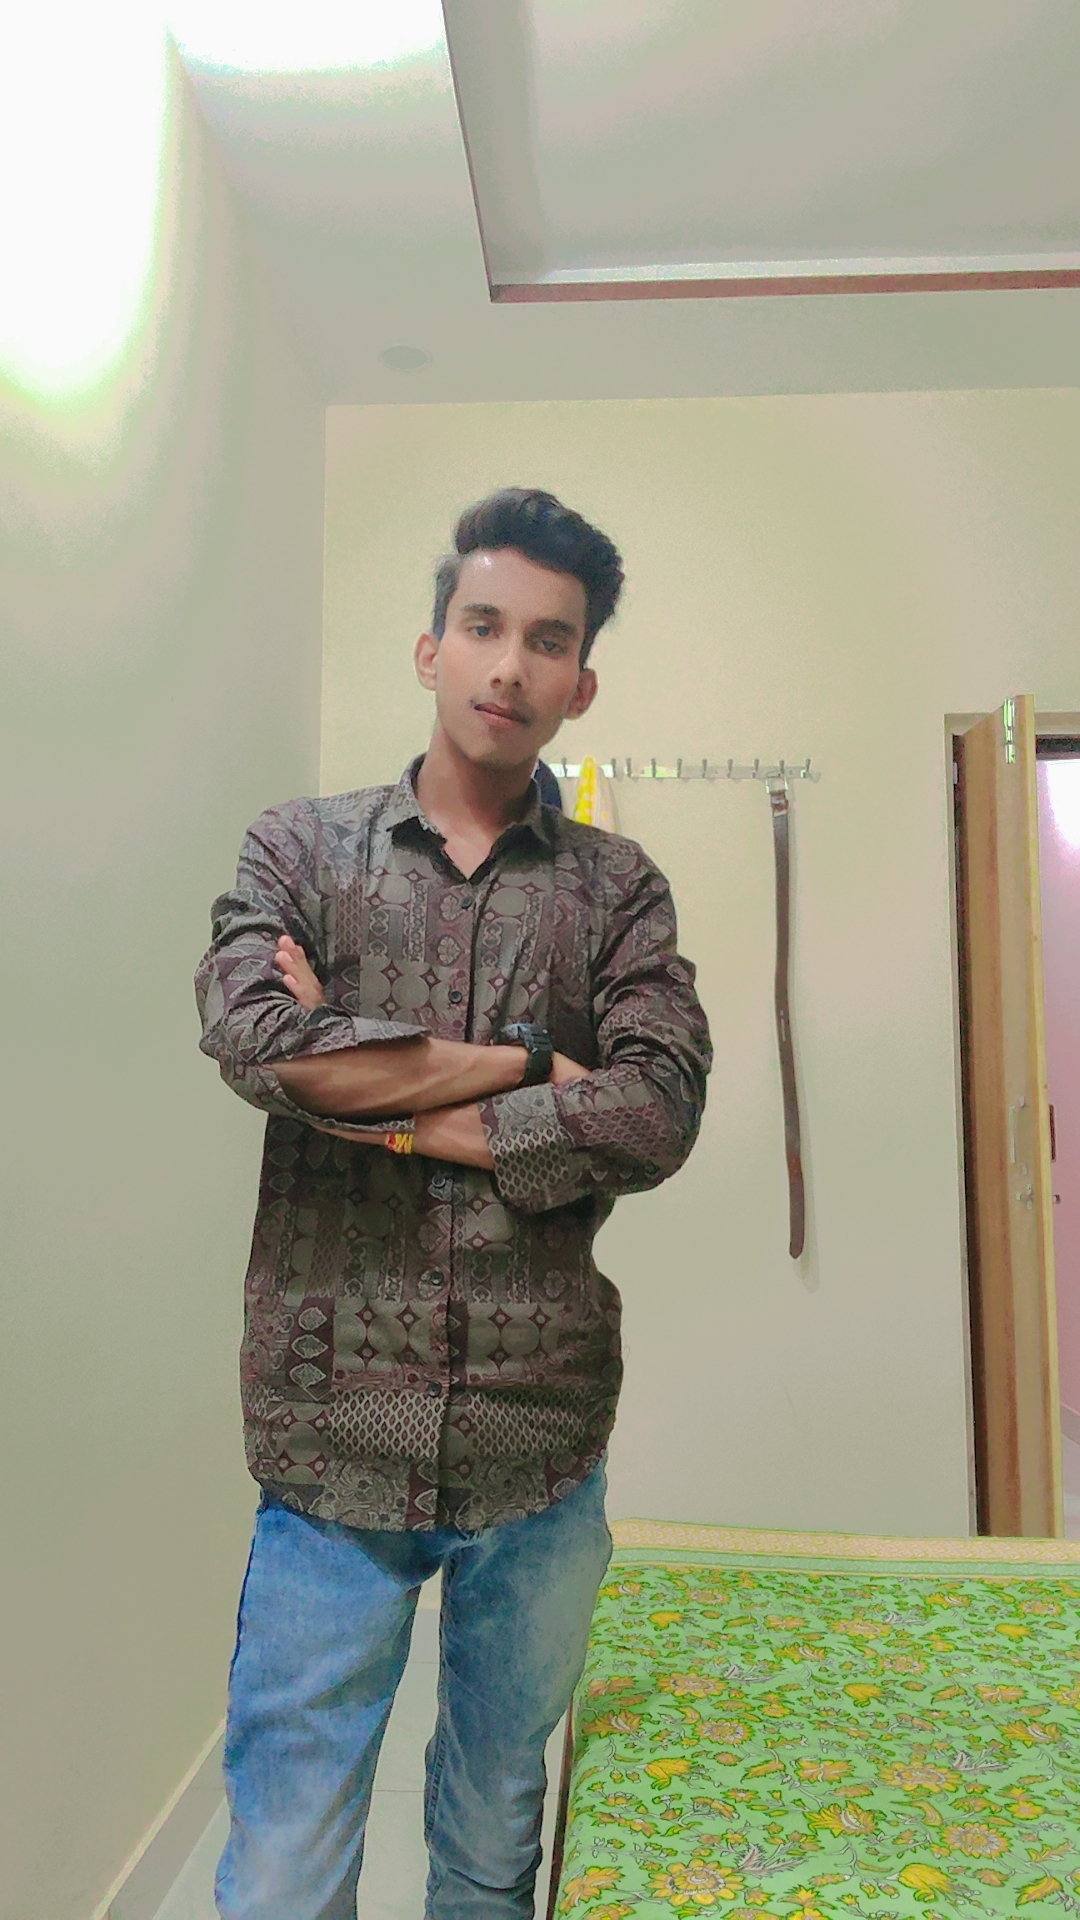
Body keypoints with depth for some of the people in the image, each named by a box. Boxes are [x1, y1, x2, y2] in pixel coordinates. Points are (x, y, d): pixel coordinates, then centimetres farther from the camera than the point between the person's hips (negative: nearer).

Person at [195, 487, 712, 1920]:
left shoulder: (618, 889, 3)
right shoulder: (301, 847, 3)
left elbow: (657, 1116, -11)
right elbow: (255, 1038, -15)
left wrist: (383, 1092, -13)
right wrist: (528, 1059, -10)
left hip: (541, 1446, 1)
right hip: (334, 1440, -1)